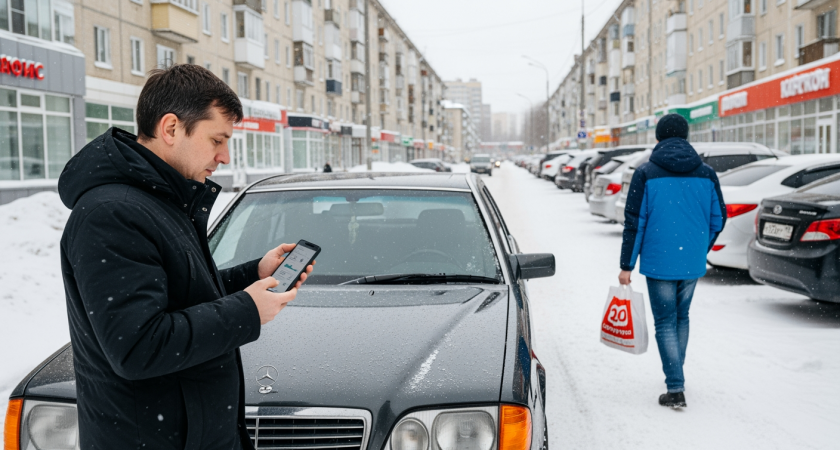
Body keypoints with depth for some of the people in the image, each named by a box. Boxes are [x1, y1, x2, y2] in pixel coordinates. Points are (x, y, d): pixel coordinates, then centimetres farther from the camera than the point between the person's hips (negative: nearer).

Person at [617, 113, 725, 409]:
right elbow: (718, 219, 8)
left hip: (659, 262, -4)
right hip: (693, 263, 4)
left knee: (665, 323, 4)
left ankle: (675, 389, -1)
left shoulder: (645, 174, -7)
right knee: (682, 318, 20)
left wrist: (627, 265, -3)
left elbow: (634, 222, -8)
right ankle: (676, 377, 33)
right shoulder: (706, 174, 4)